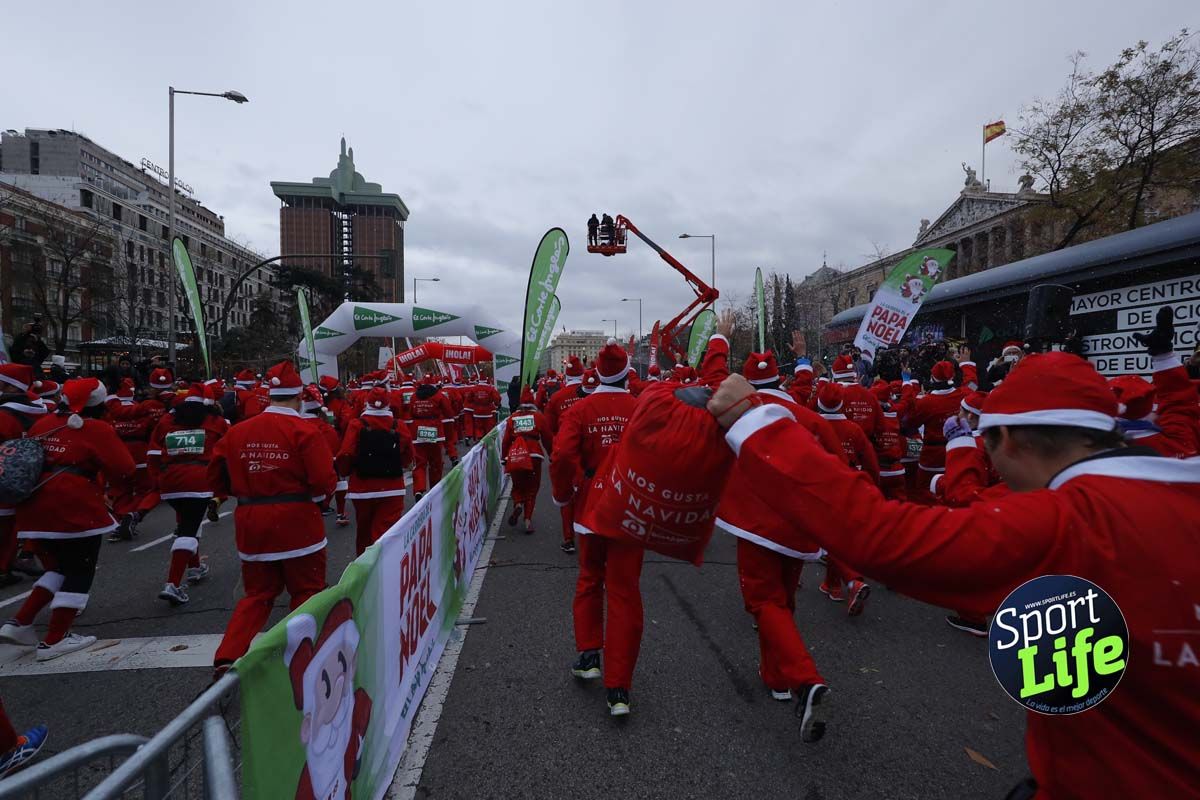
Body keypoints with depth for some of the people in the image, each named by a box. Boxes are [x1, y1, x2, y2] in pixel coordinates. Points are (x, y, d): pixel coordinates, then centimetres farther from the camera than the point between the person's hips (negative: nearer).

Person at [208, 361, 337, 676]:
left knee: (258, 593, 20)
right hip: (295, 522, -4)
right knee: (306, 591, 12)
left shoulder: (237, 431, 2)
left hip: (251, 523, 5)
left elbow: (218, 481, 10)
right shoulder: (305, 431, -13)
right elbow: (324, 483, -18)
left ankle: (226, 659, 9)